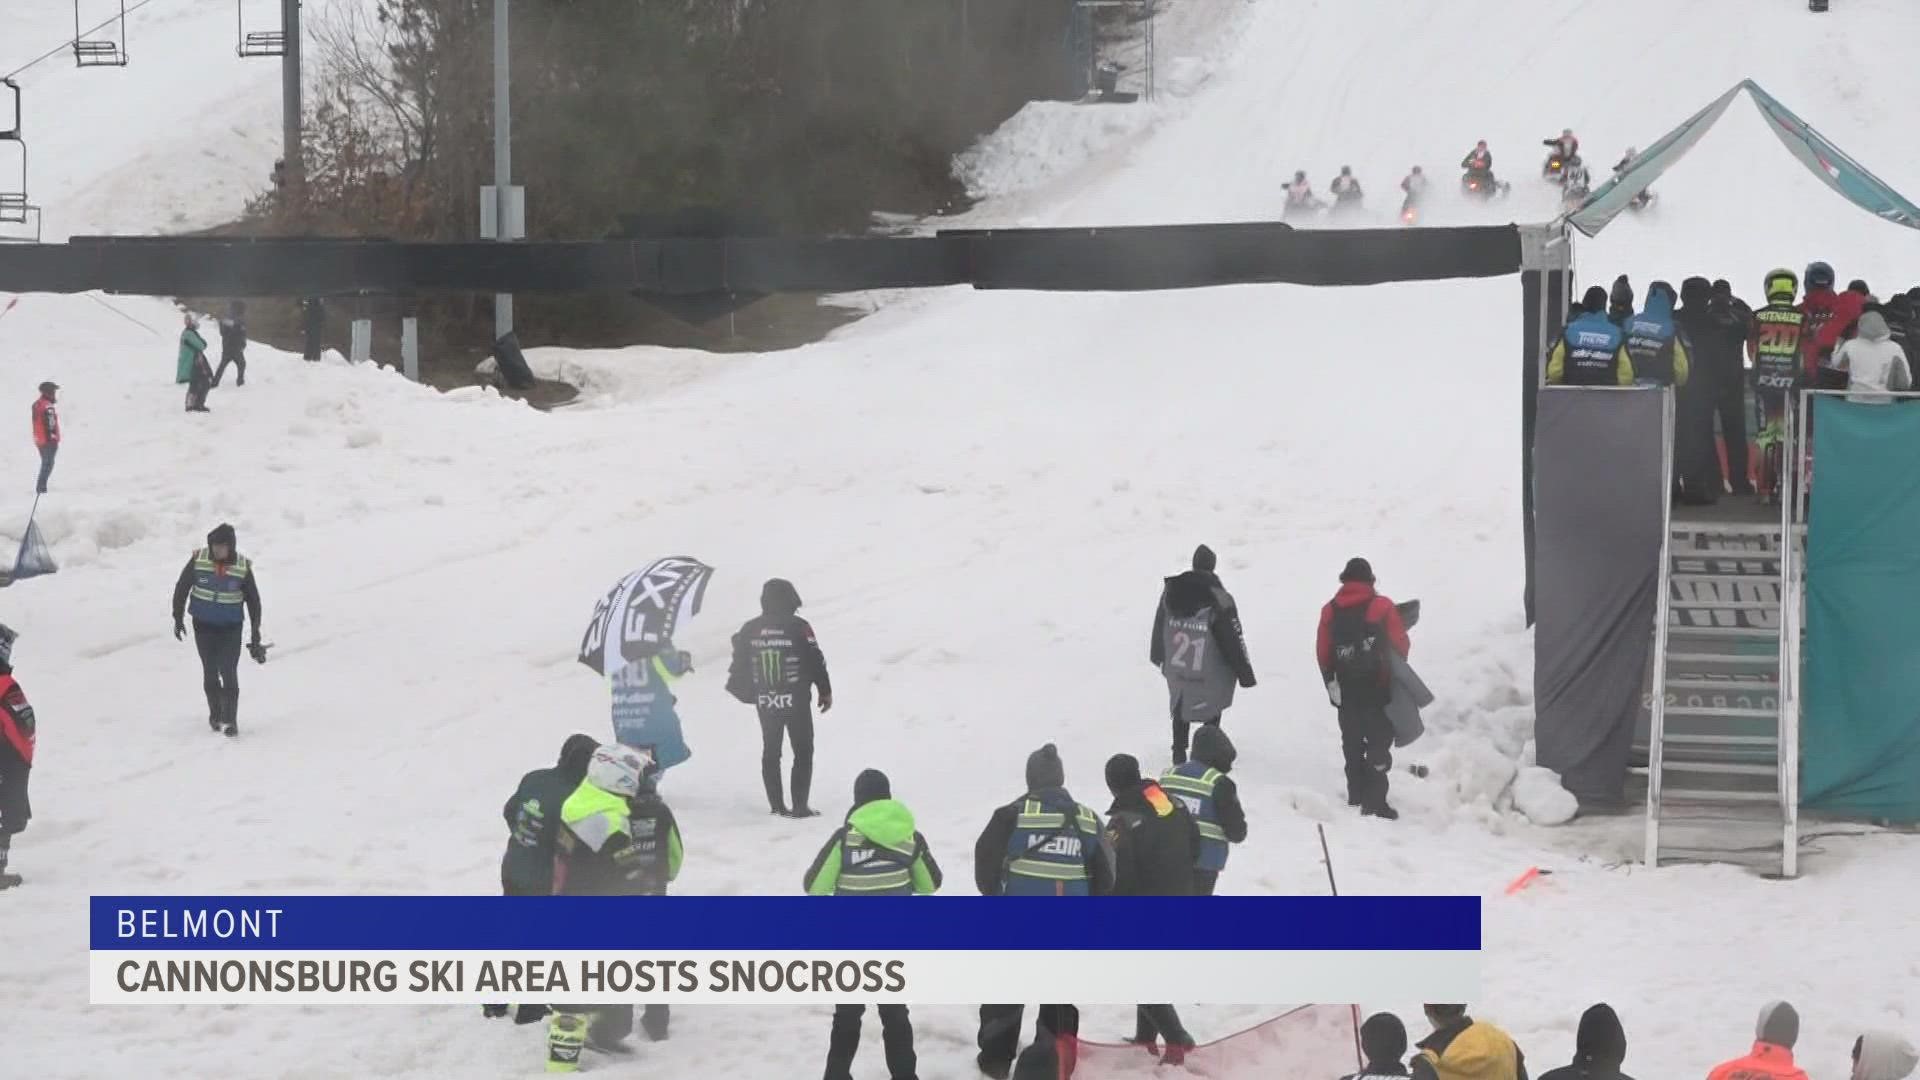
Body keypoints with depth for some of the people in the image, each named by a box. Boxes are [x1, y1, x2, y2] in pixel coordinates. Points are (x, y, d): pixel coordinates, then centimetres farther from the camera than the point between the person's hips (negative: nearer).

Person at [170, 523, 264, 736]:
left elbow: (253, 601, 0)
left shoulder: (243, 567, -11)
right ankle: (215, 714, 28)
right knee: (210, 671, 9)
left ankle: (231, 720, -2)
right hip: (203, 624, 1)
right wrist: (178, 618, 5)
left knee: (228, 671, -11)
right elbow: (181, 588, 2)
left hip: (231, 627, -1)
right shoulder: (198, 560, -11)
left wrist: (256, 633, 1)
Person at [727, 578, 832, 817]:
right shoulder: (799, 627, -13)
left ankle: (776, 805, 16)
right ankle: (800, 806, 0)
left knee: (770, 752, 15)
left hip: (764, 702, 4)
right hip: (796, 702, -4)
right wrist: (825, 691, 4)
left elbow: (739, 663, 7)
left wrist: (740, 689, 25)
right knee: (803, 752, 5)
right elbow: (816, 663, -9)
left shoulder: (750, 630, -1)